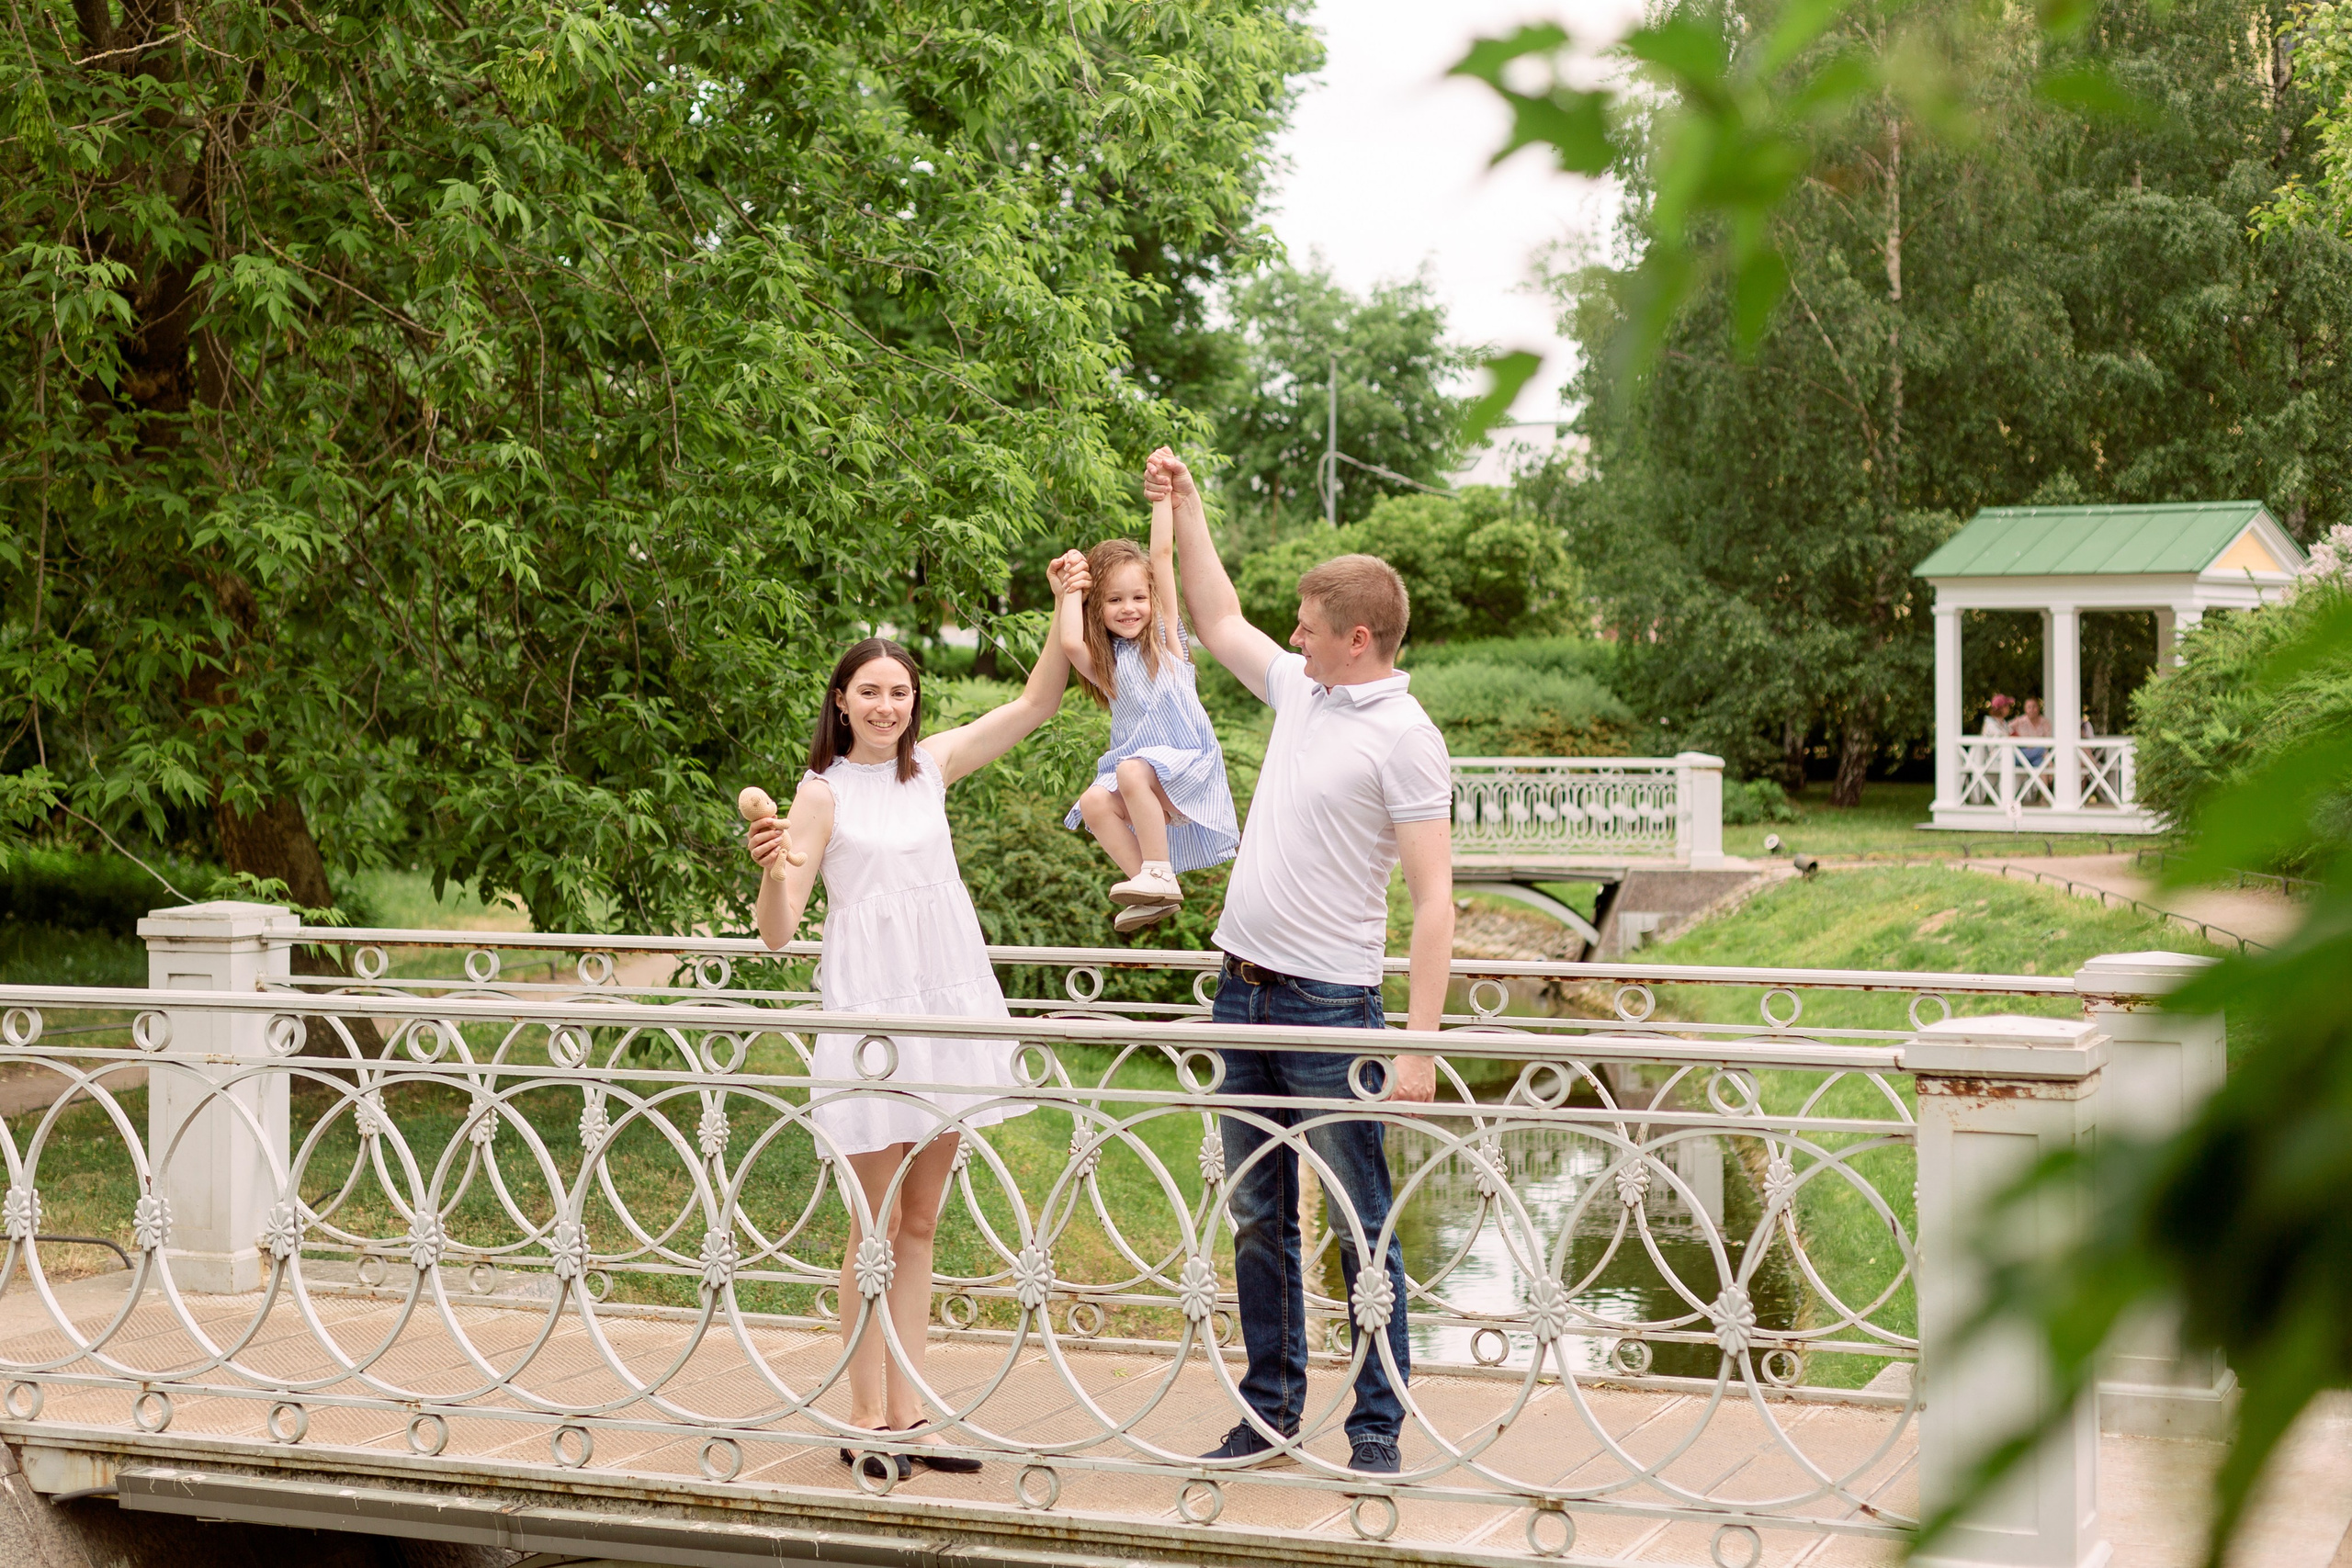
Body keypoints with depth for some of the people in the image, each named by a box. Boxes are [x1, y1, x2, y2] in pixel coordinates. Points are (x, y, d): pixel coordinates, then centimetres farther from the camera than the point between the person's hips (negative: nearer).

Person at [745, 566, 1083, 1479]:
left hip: (947, 1006, 5)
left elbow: (1037, 702, 13)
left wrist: (1065, 606, 5)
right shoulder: (824, 793, -5)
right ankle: (866, 1419, 7)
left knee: (919, 1225, 8)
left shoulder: (932, 765, 9)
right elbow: (777, 931, -10)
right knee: (878, 1227, -2)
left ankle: (906, 1415, 13)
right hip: (871, 1014, -5)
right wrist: (771, 865, -29)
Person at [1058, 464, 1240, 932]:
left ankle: (1159, 874, -24)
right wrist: (1072, 591, 2)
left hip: (1188, 764, -4)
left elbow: (1163, 554, -2)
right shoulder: (1101, 660, 10)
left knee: (1133, 772, -33)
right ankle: (1154, 893, -17)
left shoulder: (1165, 633, 4)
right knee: (1093, 803, -24)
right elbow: (1069, 643, -14)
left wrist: (1163, 493, -3)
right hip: (1137, 759, 4)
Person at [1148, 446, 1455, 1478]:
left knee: (1363, 1229, -1)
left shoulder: (1404, 738, -12)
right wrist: (1184, 509, 28)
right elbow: (1219, 624, 30)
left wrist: (1419, 1047, -22)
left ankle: (1377, 1430, 5)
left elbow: (1434, 902, -16)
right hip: (1244, 993, 8)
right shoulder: (1301, 692, 10)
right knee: (1257, 1219, 13)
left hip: (1330, 1005, -8)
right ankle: (1269, 1417, 22)